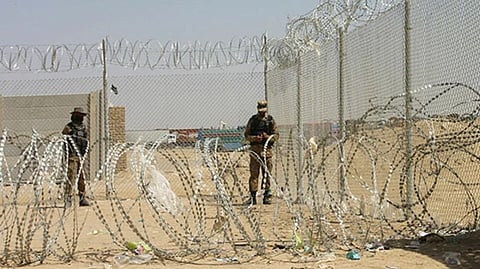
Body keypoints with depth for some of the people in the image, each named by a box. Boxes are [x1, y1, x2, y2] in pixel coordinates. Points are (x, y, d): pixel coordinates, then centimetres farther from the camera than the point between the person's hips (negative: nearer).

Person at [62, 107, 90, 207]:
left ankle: (82, 198, 13)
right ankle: (68, 197, -8)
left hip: (81, 156, 6)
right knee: (71, 177, -11)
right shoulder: (68, 128, -4)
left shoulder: (83, 128, 15)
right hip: (71, 156, -6)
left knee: (82, 178, 7)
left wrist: (84, 153, 7)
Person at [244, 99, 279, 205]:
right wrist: (255, 138, -11)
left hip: (267, 149, 0)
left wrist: (268, 137, -11)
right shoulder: (253, 120, 8)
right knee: (254, 173, -3)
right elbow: (246, 135, 7)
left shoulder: (271, 120, 9)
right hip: (255, 148, 0)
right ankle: (253, 196, -1)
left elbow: (276, 135, 9)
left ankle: (267, 195, 8)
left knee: (267, 173, 1)